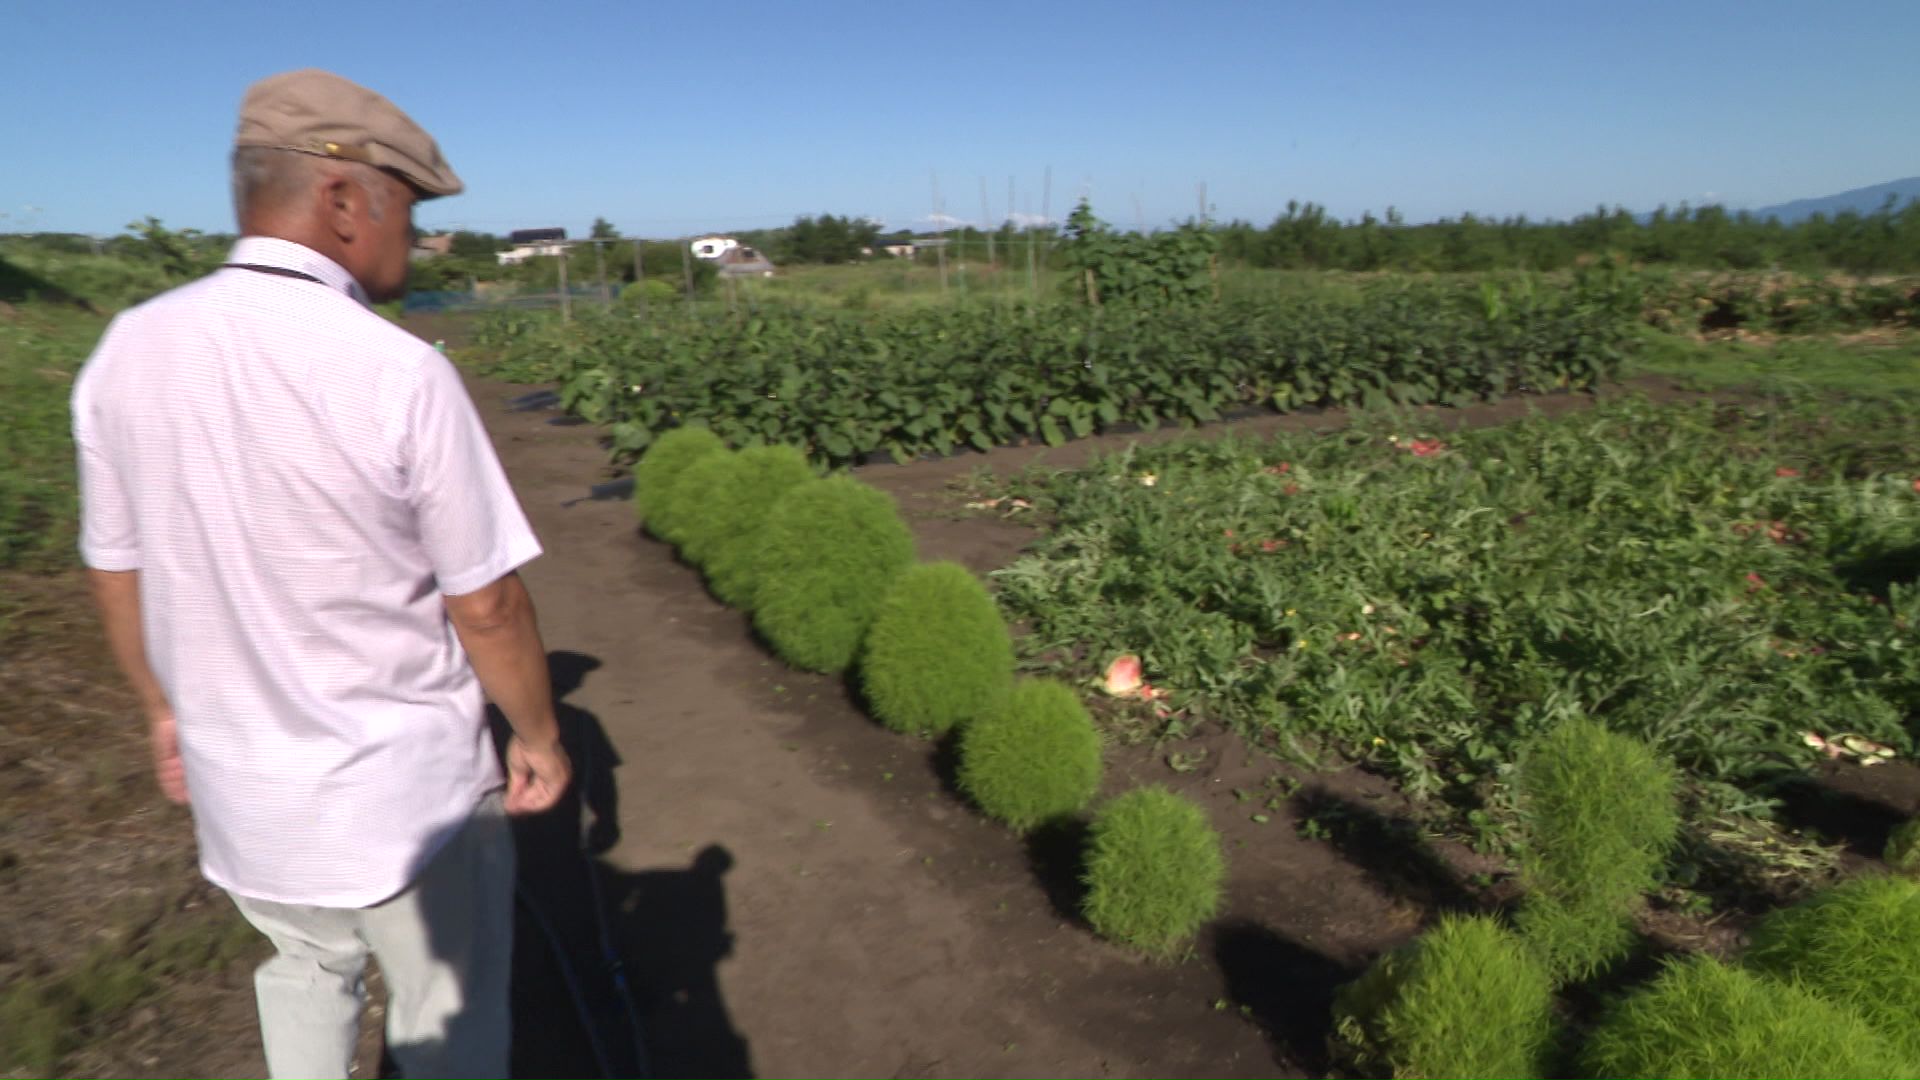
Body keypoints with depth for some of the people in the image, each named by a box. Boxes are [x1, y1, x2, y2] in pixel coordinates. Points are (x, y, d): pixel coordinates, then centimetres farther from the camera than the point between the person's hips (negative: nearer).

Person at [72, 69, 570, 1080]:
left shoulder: (126, 352, -7)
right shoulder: (402, 376, -24)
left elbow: (116, 571, 4)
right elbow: (487, 607, -17)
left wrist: (166, 708, 19)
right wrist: (539, 735, -2)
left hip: (237, 784, 6)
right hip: (406, 790, -5)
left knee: (306, 966, 32)